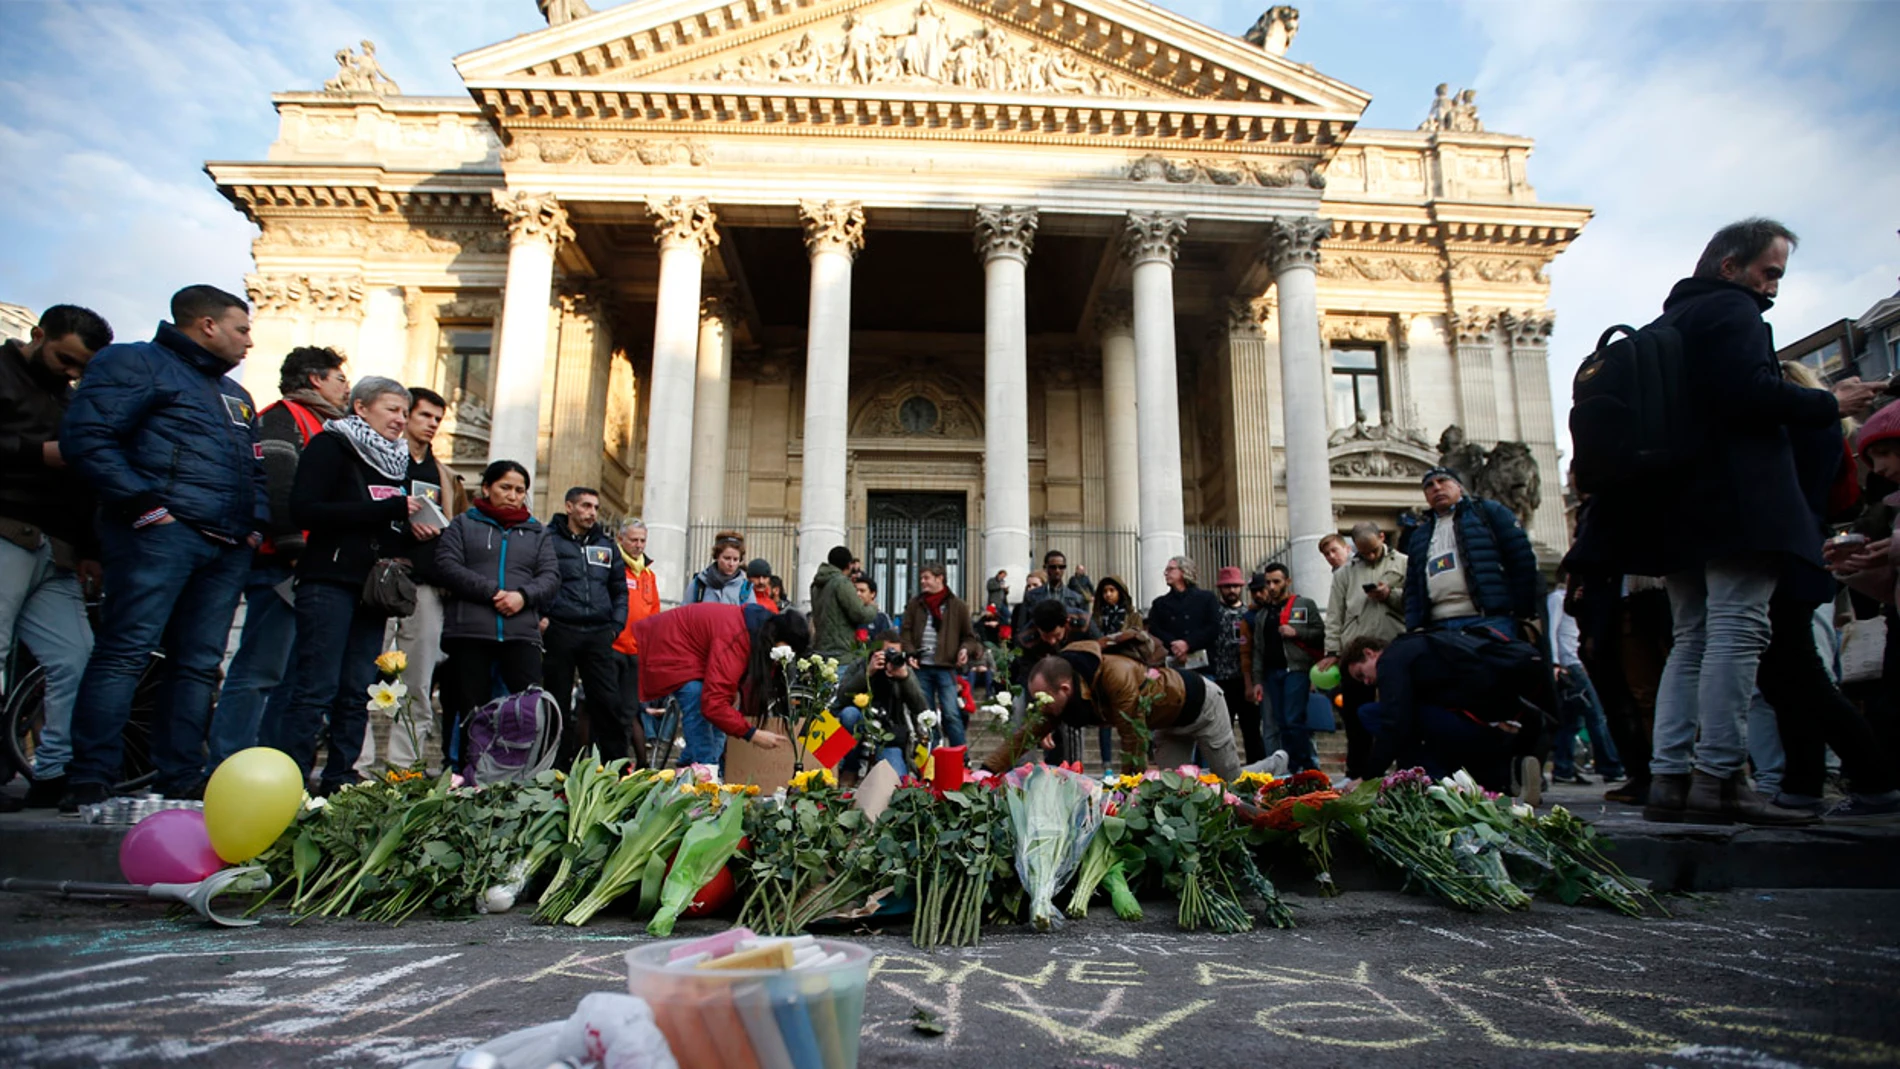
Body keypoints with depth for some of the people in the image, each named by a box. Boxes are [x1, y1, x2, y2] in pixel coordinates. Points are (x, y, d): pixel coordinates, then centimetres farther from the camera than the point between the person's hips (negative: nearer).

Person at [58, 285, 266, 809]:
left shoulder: (234, 393, 27)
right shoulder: (136, 363, 1)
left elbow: (257, 469, 31)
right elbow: (85, 436, -11)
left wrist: (257, 522, 13)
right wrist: (142, 503, -17)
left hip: (228, 548, 8)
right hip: (162, 531, -8)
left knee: (199, 664, 6)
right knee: (125, 654, -10)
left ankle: (182, 776, 11)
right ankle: (90, 778, -6)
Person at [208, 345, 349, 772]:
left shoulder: (318, 427, 26)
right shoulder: (285, 417, -4)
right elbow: (277, 484, -18)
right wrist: (292, 546, -20)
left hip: (307, 567, 10)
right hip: (281, 564, -10)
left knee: (293, 673, 11)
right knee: (260, 669, -10)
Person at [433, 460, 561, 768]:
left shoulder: (538, 533, 21)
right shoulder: (463, 525, 15)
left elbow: (551, 576, 10)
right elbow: (447, 566, -1)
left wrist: (523, 595, -11)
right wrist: (492, 592, -12)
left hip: (522, 633, 1)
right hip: (469, 630, -1)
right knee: (469, 708, 1)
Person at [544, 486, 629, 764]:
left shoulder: (606, 545, 17)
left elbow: (620, 590, 21)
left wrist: (616, 625, 9)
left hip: (598, 635, 3)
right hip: (559, 633, -3)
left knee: (609, 702, -2)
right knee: (558, 704, 5)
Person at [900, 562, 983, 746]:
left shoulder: (957, 605, 3)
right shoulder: (915, 604, 9)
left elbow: (969, 635, 8)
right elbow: (906, 631, 7)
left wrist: (966, 649, -12)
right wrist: (910, 653, -8)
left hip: (946, 668, -3)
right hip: (921, 667, 3)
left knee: (951, 714, -7)